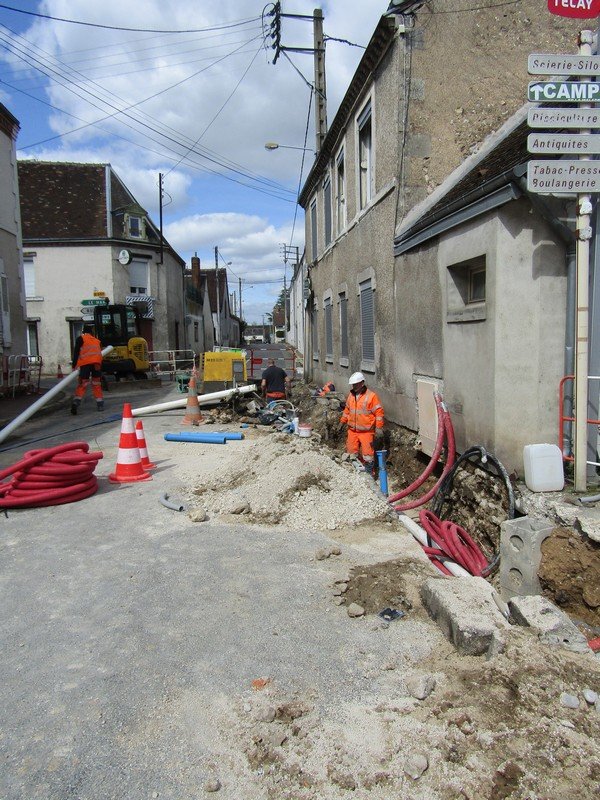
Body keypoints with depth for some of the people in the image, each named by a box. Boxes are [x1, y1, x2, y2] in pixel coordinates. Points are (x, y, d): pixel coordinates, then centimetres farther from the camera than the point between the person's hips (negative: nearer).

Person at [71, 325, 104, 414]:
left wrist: (74, 365, 5)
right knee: (97, 384, 12)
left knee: (82, 385, -1)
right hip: (97, 363, 3)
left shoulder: (81, 339, 11)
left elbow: (76, 352, 3)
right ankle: (100, 404, 11)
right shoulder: (97, 341, 25)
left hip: (85, 363, -3)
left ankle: (76, 402, -18)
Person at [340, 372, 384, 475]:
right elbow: (347, 410, 21)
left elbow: (379, 412, -11)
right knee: (351, 452, 13)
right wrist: (342, 422, 20)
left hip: (366, 431, -6)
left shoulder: (371, 396, -11)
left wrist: (379, 428, -14)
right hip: (352, 430, 6)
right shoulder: (351, 395, 8)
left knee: (367, 454, -3)